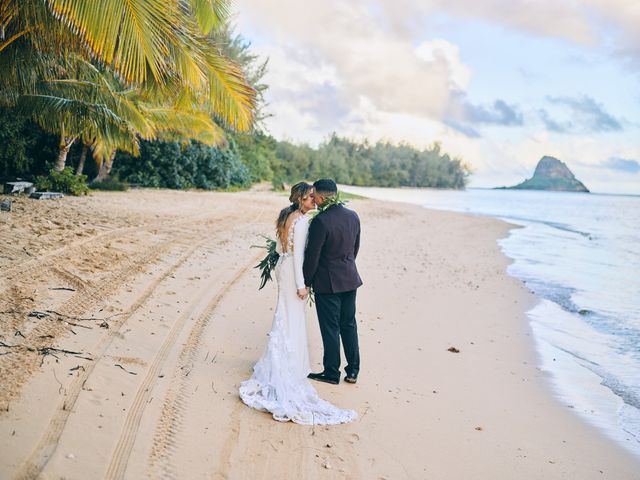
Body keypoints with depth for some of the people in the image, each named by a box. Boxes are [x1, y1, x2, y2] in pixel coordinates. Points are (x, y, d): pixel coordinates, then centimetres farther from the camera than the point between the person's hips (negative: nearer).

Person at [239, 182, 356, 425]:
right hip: (292, 271, -9)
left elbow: (279, 247, 14)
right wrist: (301, 284, -19)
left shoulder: (287, 216, 10)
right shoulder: (302, 220, -18)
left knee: (286, 316, 18)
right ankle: (290, 369, 8)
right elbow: (298, 253, -20)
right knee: (292, 318, -1)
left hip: (283, 267, 9)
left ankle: (279, 364, 29)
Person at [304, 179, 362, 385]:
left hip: (328, 282, -7)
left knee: (330, 329, 5)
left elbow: (312, 256, -16)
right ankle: (353, 370, 23)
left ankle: (332, 373, 16)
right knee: (349, 325, 16)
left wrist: (306, 282, -4)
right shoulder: (353, 216, 1)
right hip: (350, 279, 7)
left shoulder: (320, 221, -21)